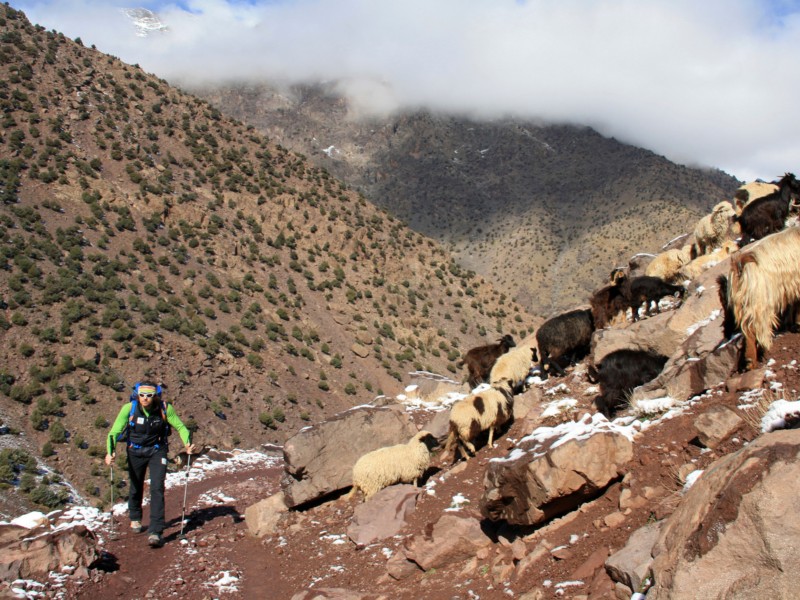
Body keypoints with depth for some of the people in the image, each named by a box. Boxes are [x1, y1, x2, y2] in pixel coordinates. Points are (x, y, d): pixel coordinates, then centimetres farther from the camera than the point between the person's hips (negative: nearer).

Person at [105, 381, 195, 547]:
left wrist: (187, 443, -26)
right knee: (136, 487, 18)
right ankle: (135, 518, 47)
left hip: (157, 451, -1)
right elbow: (115, 431, -20)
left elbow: (180, 426, -9)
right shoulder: (129, 408, -21)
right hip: (136, 451, 1)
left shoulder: (165, 408, -20)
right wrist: (110, 452, -36)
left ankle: (155, 532, -13)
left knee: (157, 488, -14)